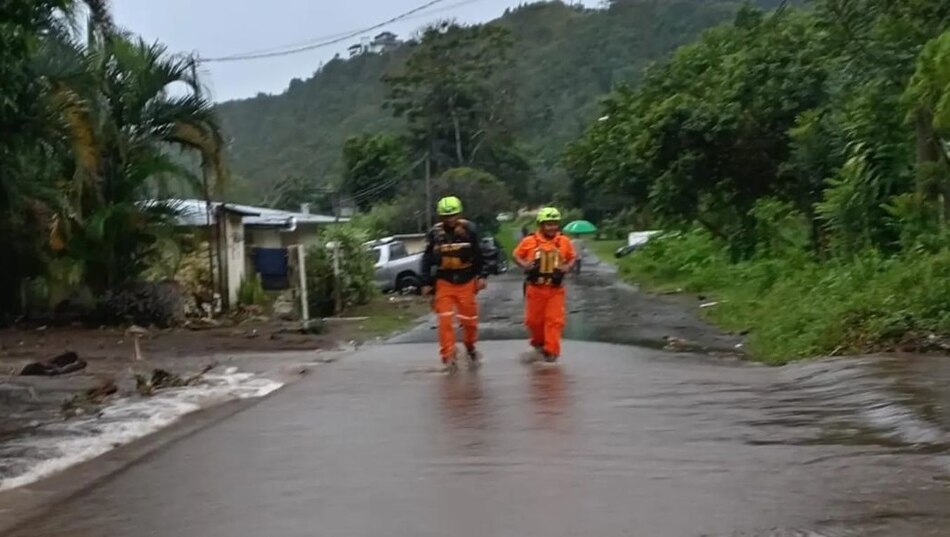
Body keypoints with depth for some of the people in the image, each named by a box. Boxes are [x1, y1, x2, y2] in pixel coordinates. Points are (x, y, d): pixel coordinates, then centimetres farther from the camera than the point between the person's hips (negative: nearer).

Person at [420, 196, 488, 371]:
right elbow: (427, 259, 3)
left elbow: (478, 254, 2)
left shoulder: (469, 229, -5)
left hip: (466, 281, 0)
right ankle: (448, 355, -3)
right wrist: (426, 282, 1)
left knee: (469, 319, 7)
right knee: (445, 320, -8)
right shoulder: (434, 233, -2)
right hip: (444, 282, 0)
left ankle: (470, 348, 33)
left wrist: (481, 276, -1)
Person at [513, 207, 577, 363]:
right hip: (535, 288, 0)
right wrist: (524, 265, -15)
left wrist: (567, 267, -9)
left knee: (554, 320, -4)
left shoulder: (564, 242, -2)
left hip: (556, 289, 0)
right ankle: (538, 342, 38)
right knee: (534, 319, 12)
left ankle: (551, 350, 2)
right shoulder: (529, 241, -7)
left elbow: (572, 257, 10)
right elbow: (516, 255, 4)